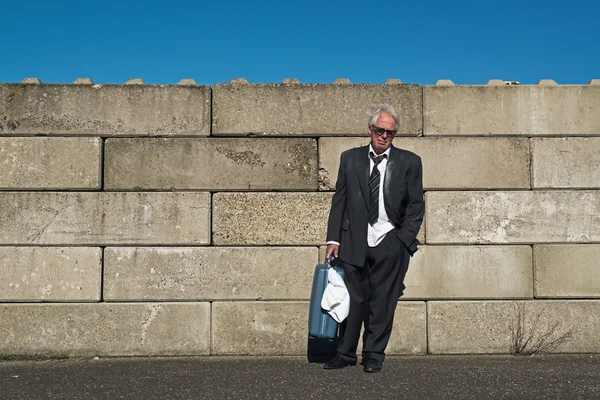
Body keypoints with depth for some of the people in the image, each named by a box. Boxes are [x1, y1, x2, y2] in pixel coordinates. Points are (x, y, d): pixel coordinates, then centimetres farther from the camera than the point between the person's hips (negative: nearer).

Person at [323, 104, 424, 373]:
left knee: (382, 301, 4)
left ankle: (374, 355, 16)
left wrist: (404, 240, -5)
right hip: (354, 240, 1)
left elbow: (416, 205, 4)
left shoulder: (409, 162, 5)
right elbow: (339, 200, 8)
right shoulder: (350, 158, 9)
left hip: (390, 242, -1)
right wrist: (333, 239, 2)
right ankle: (345, 354, 14)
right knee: (353, 299, 3)